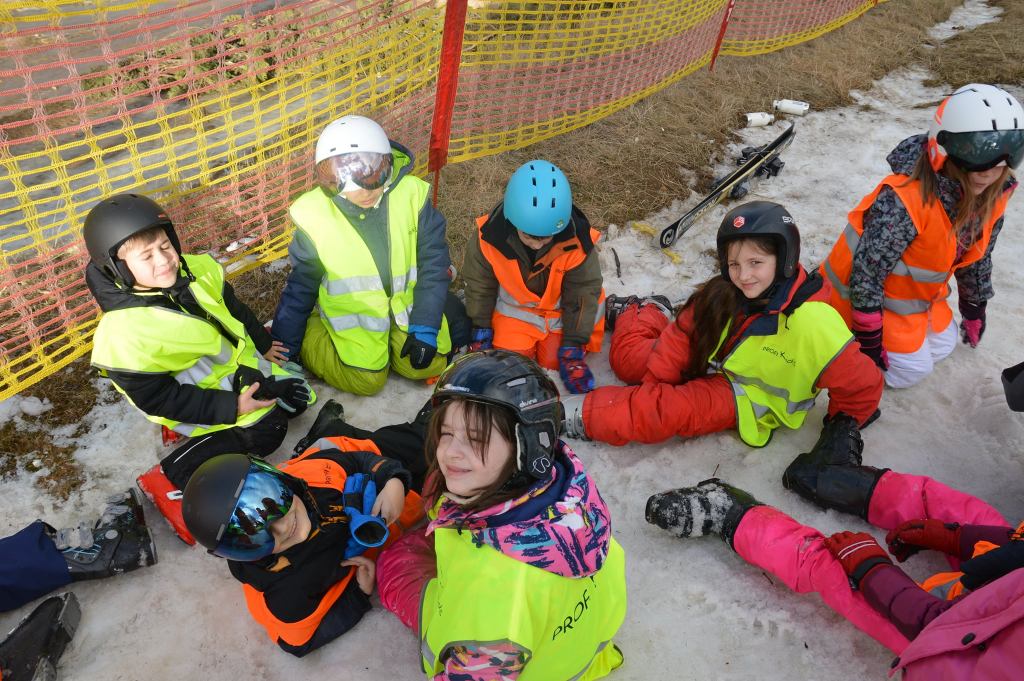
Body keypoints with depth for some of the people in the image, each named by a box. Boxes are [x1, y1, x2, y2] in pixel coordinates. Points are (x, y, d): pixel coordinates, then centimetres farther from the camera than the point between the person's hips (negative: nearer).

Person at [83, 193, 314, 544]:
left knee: (298, 396, 10)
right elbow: (157, 399, -25)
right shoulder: (124, 334, -32)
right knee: (264, 430, -17)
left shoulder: (198, 270, -14)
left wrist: (264, 344, 17)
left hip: (241, 361, 7)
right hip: (204, 397, -7)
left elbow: (236, 310, 6)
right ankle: (170, 479, -11)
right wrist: (231, 407, -27)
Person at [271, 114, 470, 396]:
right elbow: (301, 285, -5)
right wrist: (285, 346, -3)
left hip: (407, 296, 2)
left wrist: (425, 328, -14)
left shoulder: (411, 194, -20)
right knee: (366, 380, -9)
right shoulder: (315, 214, -18)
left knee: (428, 365, -3)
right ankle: (311, 330, 15)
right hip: (353, 307, -1)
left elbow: (433, 263, -10)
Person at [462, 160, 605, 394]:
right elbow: (479, 283, -8)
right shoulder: (489, 236, -28)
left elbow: (583, 292, -15)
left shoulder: (577, 241, -30)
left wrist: (573, 346, -12)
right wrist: (481, 330, -2)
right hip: (514, 309, 1)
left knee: (553, 360, -9)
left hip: (560, 310, 0)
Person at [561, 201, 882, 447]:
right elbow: (683, 336, -6)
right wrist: (653, 386, -8)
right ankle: (647, 312, 37)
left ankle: (576, 415, -24)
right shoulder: (723, 295, -15)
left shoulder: (813, 325, -30)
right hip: (703, 366, 5)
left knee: (669, 411, -30)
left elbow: (862, 387, -20)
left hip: (745, 398, -5)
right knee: (627, 356, 5)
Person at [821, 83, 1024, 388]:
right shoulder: (903, 200, -37)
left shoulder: (991, 196, -11)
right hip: (870, 293, -8)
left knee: (943, 345, 16)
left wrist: (975, 310, 17)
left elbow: (977, 255, 7)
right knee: (912, 370, -3)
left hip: (920, 292, 8)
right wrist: (869, 340, -24)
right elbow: (866, 274, -31)